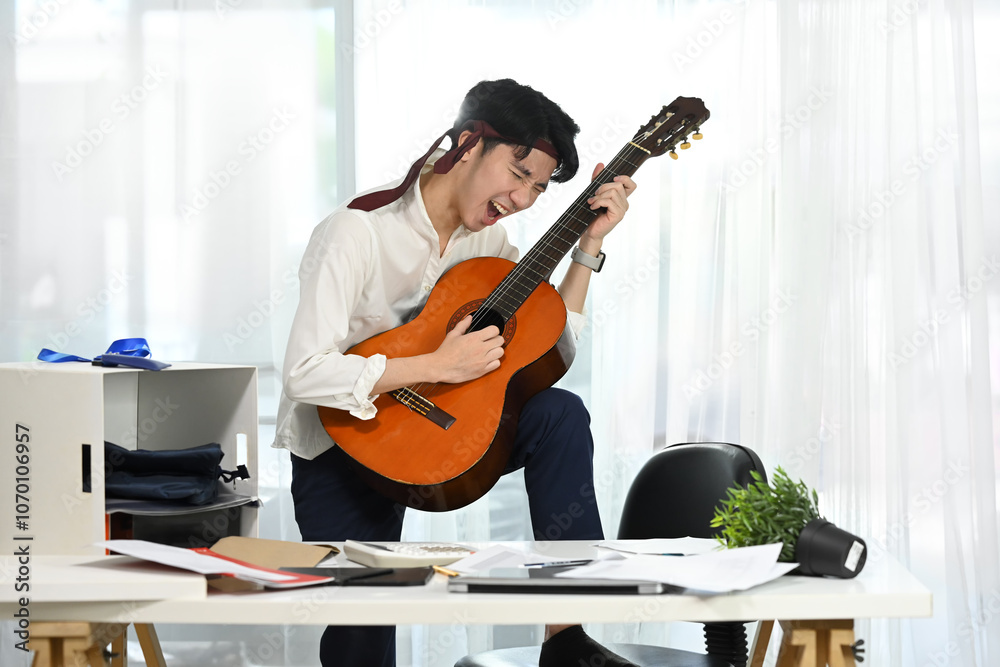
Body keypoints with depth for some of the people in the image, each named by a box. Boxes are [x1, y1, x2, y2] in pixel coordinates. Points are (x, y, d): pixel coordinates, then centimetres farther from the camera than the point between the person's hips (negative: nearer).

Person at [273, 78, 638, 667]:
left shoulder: (487, 238, 0)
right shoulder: (360, 232, -23)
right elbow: (305, 374, -31)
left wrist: (590, 245, -7)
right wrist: (439, 366, -31)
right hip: (344, 446, -5)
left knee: (561, 413, -22)